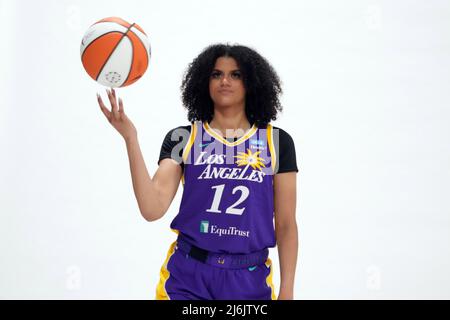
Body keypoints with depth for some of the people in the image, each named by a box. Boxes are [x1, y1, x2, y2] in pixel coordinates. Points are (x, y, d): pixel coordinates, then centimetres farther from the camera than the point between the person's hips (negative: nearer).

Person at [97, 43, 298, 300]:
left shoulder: (277, 142, 2)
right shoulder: (182, 138, 1)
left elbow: (286, 225, 4)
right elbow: (152, 209, -13)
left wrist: (287, 292, -1)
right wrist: (130, 137, -20)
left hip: (250, 281, 1)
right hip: (188, 277, -1)